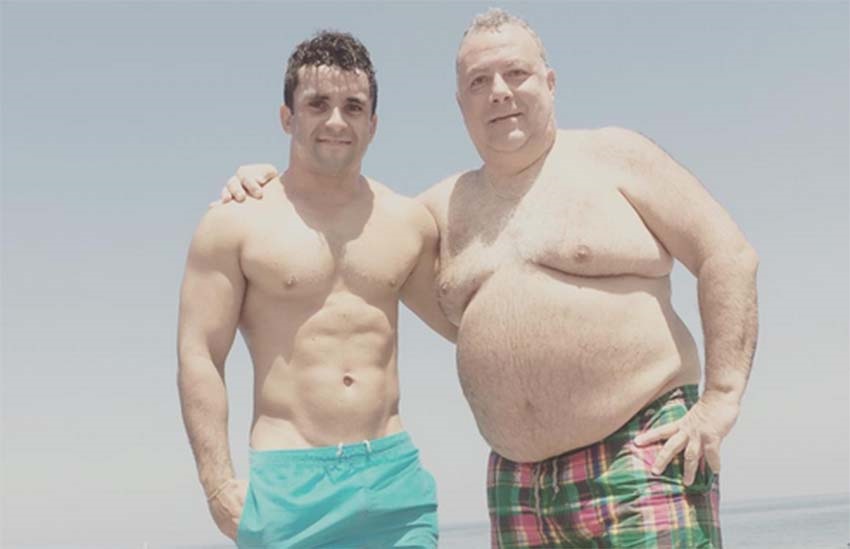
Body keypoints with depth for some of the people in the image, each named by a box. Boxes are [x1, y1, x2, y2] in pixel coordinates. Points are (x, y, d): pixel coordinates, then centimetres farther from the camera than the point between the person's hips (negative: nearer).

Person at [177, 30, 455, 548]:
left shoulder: (409, 222, 11)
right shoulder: (236, 223, 0)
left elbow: (465, 321, 24)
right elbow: (200, 358, -3)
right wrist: (219, 483, -10)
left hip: (394, 472, 3)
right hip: (288, 480, -3)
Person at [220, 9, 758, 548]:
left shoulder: (613, 157, 1)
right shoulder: (448, 206, 15)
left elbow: (729, 256, -3)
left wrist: (720, 401, -11)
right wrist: (271, 184, 13)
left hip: (644, 459, -4)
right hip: (517, 487, 5)